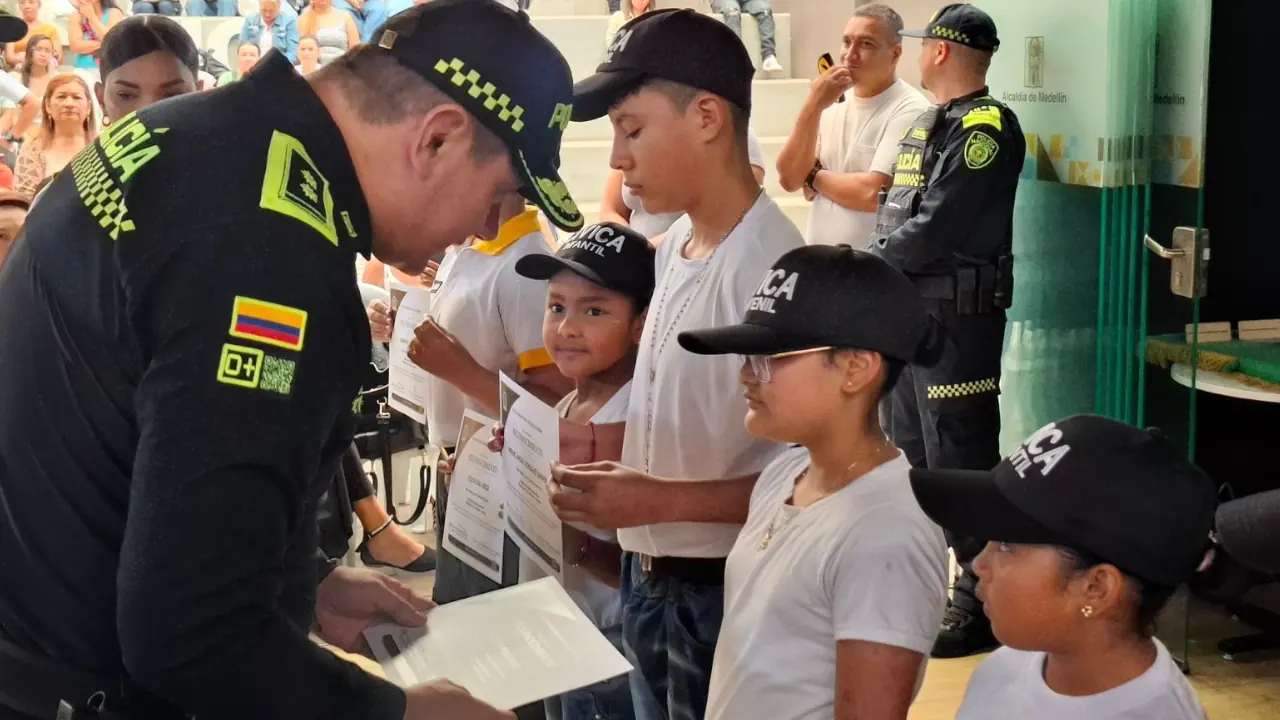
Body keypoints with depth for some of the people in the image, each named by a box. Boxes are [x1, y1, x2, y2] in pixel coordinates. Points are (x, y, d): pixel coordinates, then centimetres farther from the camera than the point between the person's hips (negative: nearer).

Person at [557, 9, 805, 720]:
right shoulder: (673, 249, 4)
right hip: (648, 578, 7)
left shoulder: (775, 269, -21)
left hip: (723, 591, -7)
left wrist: (662, 501, -24)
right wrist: (612, 472, 0)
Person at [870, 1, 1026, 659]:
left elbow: (935, 227, -20)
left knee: (958, 463, -7)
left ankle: (981, 605, 1)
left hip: (957, 315, -10)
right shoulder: (927, 124, 16)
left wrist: (871, 265, -8)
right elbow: (892, 210, 15)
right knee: (906, 453, 17)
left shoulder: (985, 127, -14)